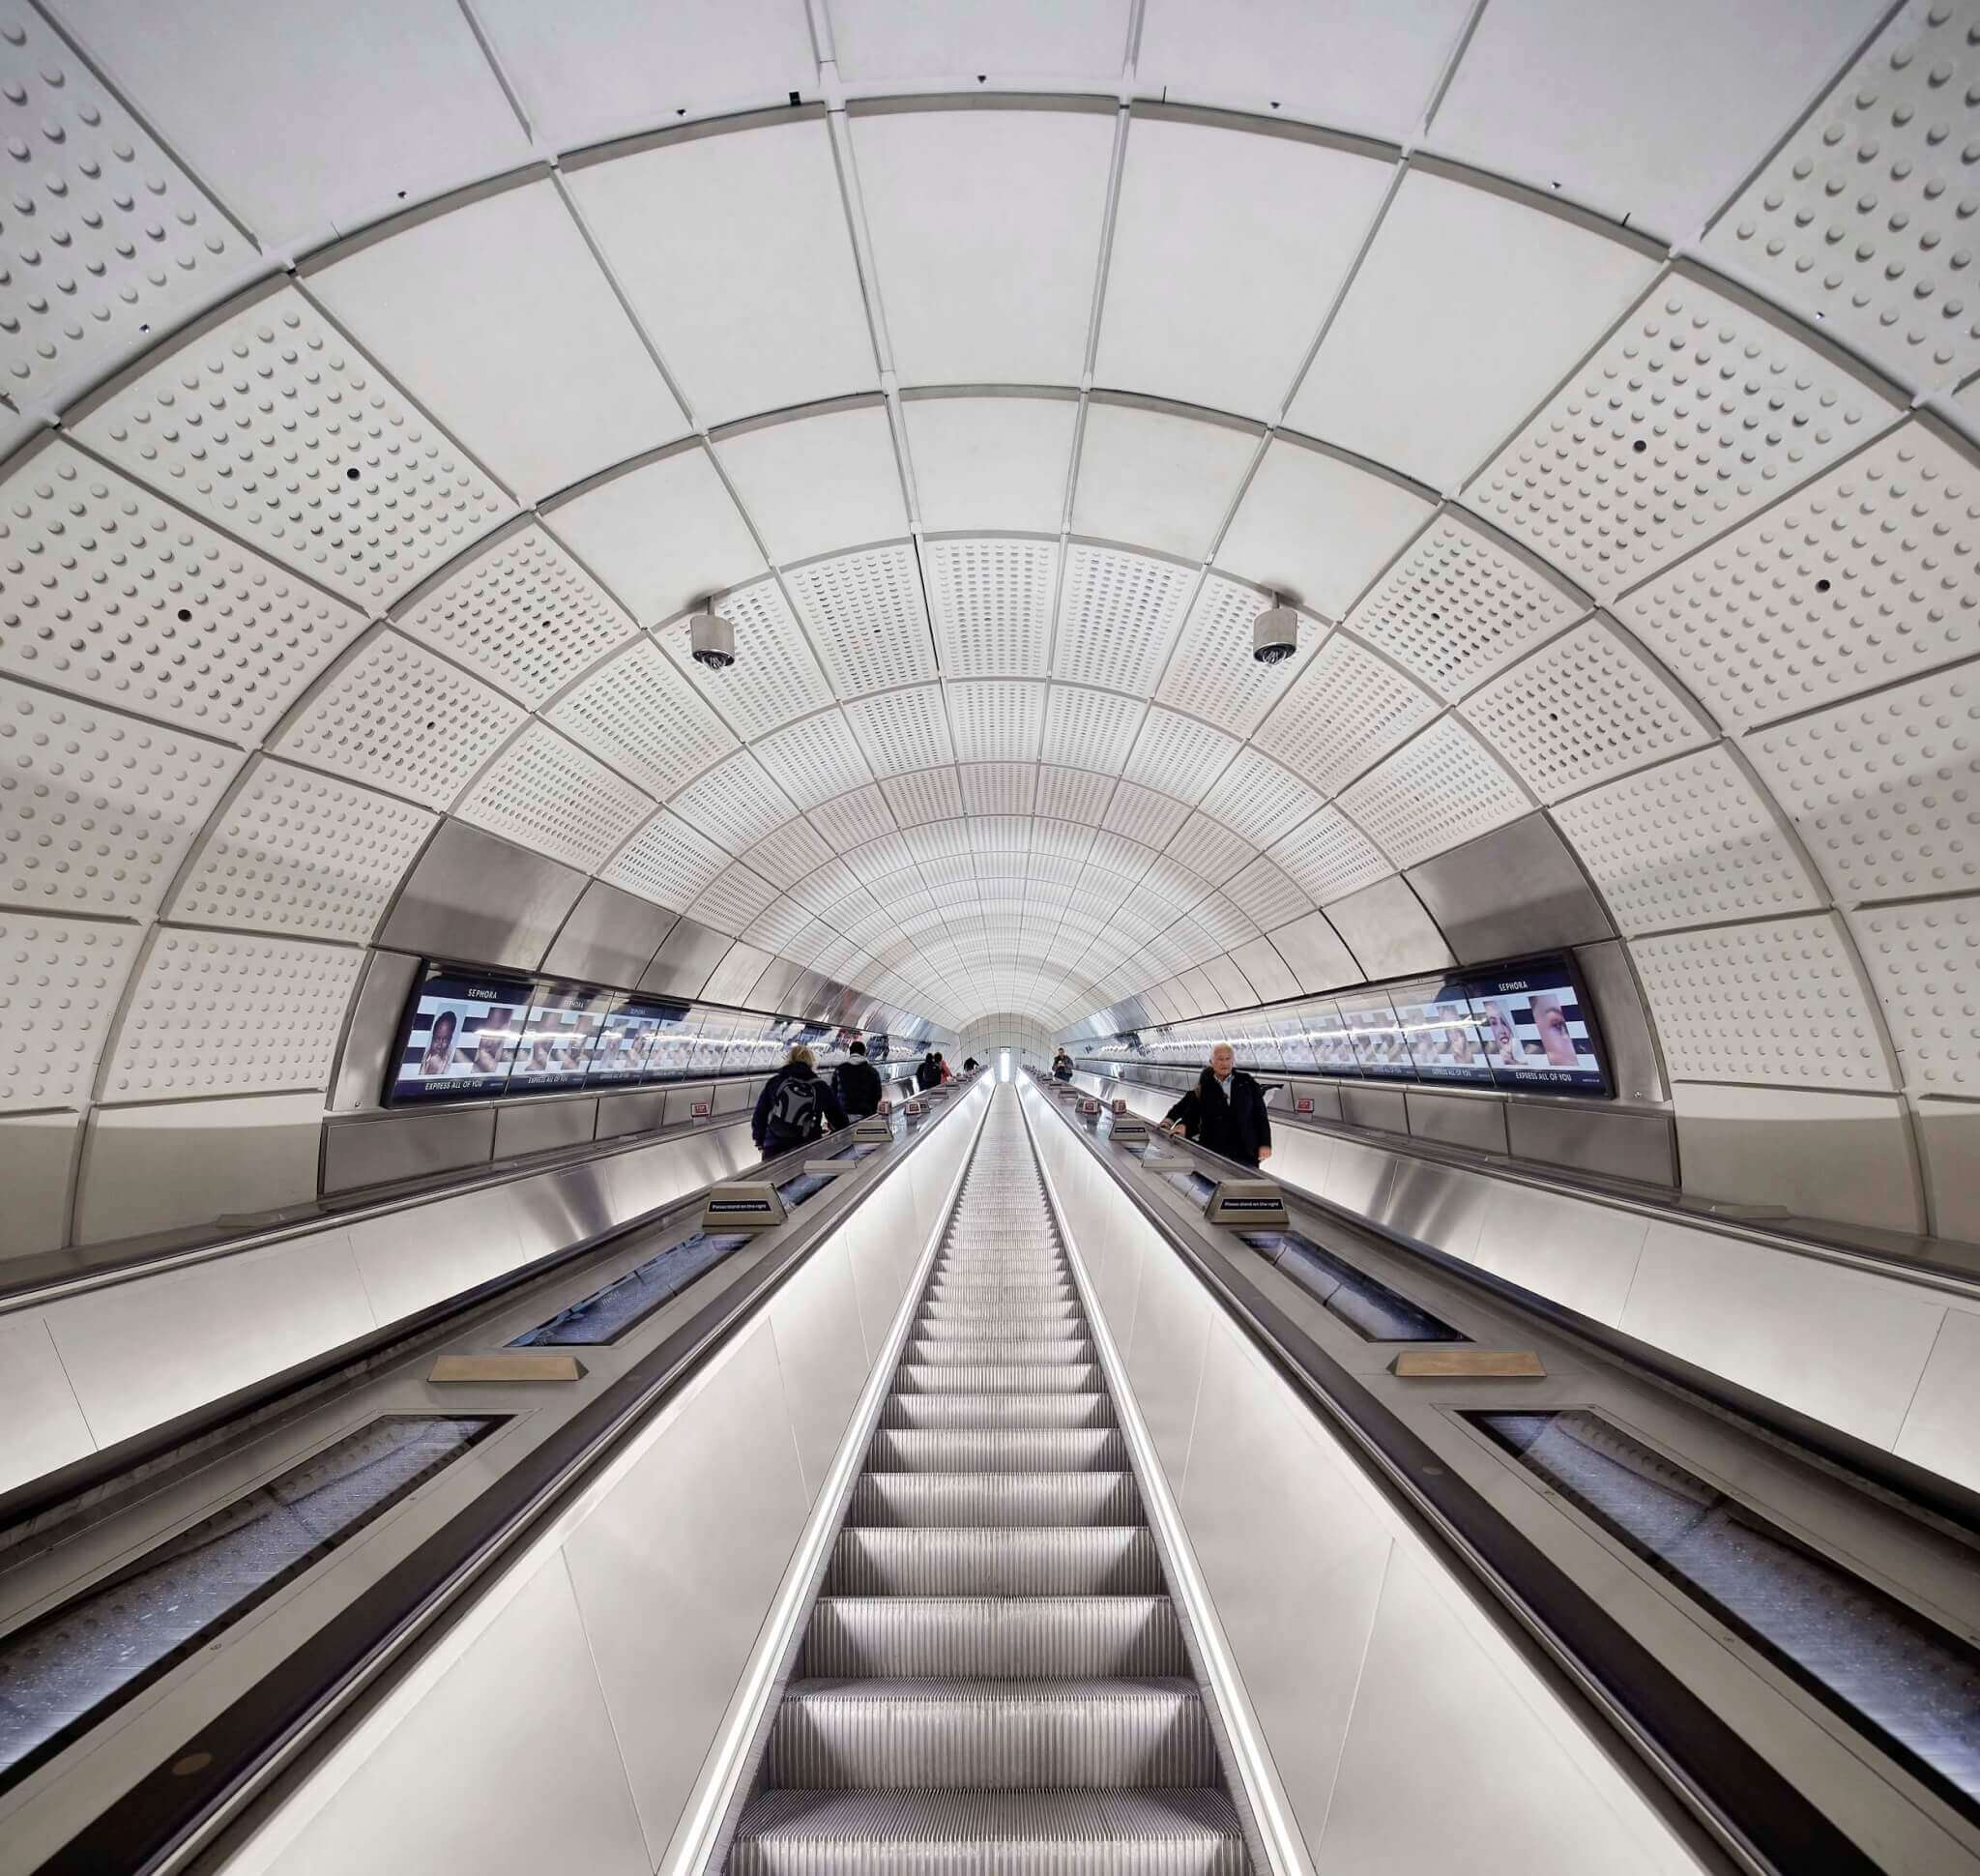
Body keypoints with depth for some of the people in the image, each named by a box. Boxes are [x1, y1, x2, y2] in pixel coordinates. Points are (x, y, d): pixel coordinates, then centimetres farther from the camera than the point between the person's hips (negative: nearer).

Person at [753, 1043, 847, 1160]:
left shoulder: (774, 1082, 1)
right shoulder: (820, 1087, 0)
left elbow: (758, 1116, 6)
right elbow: (840, 1121, 5)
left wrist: (760, 1141, 22)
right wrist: (829, 1127, 27)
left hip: (773, 1151, 1)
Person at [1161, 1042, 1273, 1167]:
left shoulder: (1246, 1082, 5)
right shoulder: (1204, 1087, 4)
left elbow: (1260, 1114, 7)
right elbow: (1192, 1114, 6)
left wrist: (1265, 1144, 1)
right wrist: (1184, 1125, -14)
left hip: (1246, 1154, 1)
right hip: (1213, 1152, -1)